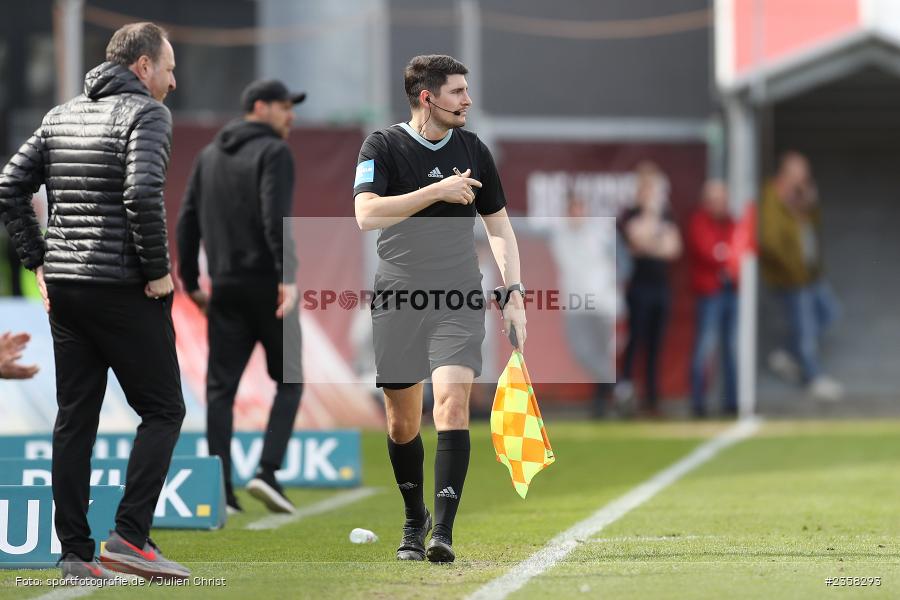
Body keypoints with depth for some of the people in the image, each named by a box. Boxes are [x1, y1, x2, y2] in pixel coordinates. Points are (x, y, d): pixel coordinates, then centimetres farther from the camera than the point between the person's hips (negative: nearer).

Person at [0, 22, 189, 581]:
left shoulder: (61, 116, 14)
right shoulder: (146, 113, -8)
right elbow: (142, 194, -22)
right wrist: (158, 270, -12)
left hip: (65, 286, 7)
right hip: (124, 290, -7)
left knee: (75, 419, 8)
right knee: (162, 410, 3)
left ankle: (76, 552, 7)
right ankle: (130, 536, -7)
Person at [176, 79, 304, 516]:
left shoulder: (210, 156, 15)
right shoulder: (273, 153, -6)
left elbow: (188, 222, 13)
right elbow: (275, 218, -19)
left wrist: (190, 282, 18)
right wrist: (288, 277, -23)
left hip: (225, 287, 6)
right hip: (267, 282, -6)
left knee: (221, 387, 3)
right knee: (289, 378, 7)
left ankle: (220, 491, -3)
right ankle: (267, 470, -7)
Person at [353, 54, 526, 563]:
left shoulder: (473, 150, 8)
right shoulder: (384, 147, -3)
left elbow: (499, 225, 17)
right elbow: (367, 214, -18)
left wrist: (514, 291, 8)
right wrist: (438, 192, -20)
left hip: (459, 300, 1)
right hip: (398, 301, -1)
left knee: (452, 401, -18)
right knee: (402, 422, 6)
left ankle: (444, 531, -20)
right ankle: (415, 520, 29)